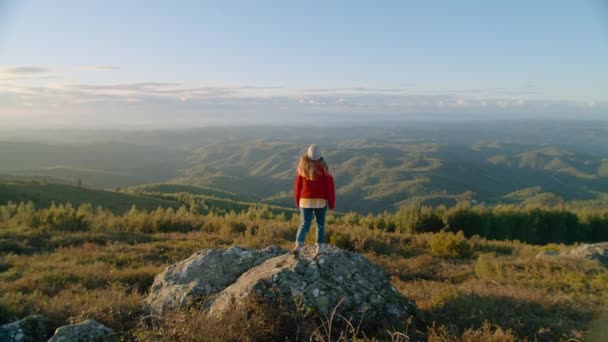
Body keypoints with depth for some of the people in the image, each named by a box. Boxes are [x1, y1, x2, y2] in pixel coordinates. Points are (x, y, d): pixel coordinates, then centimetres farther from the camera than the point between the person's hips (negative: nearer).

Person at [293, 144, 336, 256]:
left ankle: (298, 245, -14)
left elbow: (297, 186, 3)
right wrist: (332, 203, 2)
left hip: (305, 201, 1)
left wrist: (297, 202, 15)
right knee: (320, 224, 15)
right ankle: (319, 248, 19)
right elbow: (330, 187, -8)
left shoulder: (302, 167, -4)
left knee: (304, 224, 6)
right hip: (320, 201, -1)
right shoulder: (323, 168, -11)